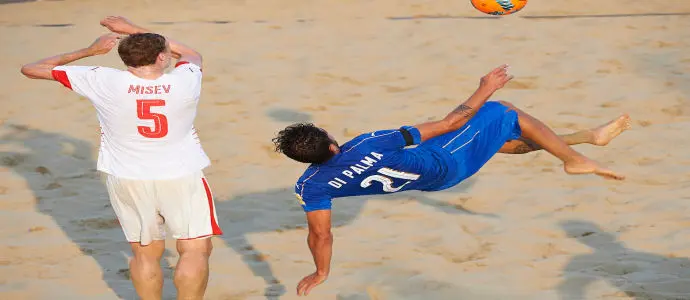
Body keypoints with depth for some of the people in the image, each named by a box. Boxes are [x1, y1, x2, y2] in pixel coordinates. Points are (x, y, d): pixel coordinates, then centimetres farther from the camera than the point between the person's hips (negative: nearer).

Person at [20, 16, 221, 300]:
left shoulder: (106, 83, -13)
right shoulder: (186, 82, -11)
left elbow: (31, 69, -3)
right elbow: (192, 54, 16)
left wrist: (89, 50, 6)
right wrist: (132, 29, 14)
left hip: (127, 180, 2)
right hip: (181, 178, -1)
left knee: (146, 254, 12)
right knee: (195, 250, 4)